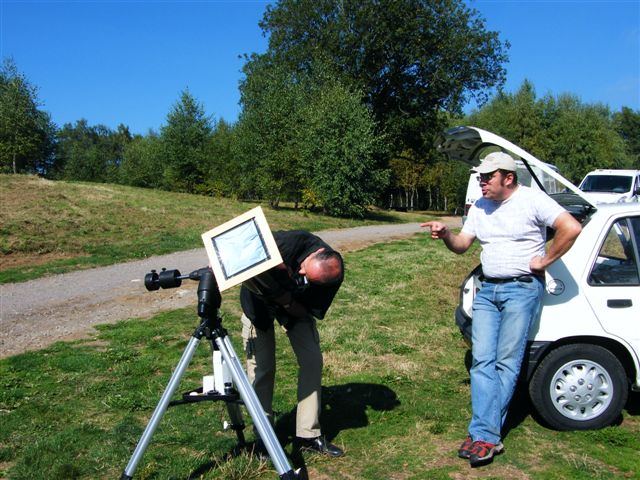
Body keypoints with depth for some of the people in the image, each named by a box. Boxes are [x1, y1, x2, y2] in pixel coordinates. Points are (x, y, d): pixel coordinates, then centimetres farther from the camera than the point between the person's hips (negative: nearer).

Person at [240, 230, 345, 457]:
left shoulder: (333, 279, -29)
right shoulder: (294, 242, -38)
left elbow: (308, 311, -20)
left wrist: (285, 300, -35)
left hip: (295, 306, 2)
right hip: (259, 300, -2)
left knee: (312, 361, -7)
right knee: (262, 367, -6)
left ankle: (308, 435, 6)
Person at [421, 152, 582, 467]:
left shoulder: (532, 200, -7)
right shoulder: (480, 206, 13)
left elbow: (571, 228, -16)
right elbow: (461, 245, 11)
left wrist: (544, 261, -11)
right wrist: (445, 234, -9)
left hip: (522, 289, -6)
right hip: (487, 290, 6)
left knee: (506, 363, -4)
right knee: (482, 361, -3)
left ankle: (484, 434, 2)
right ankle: (487, 436, -1)